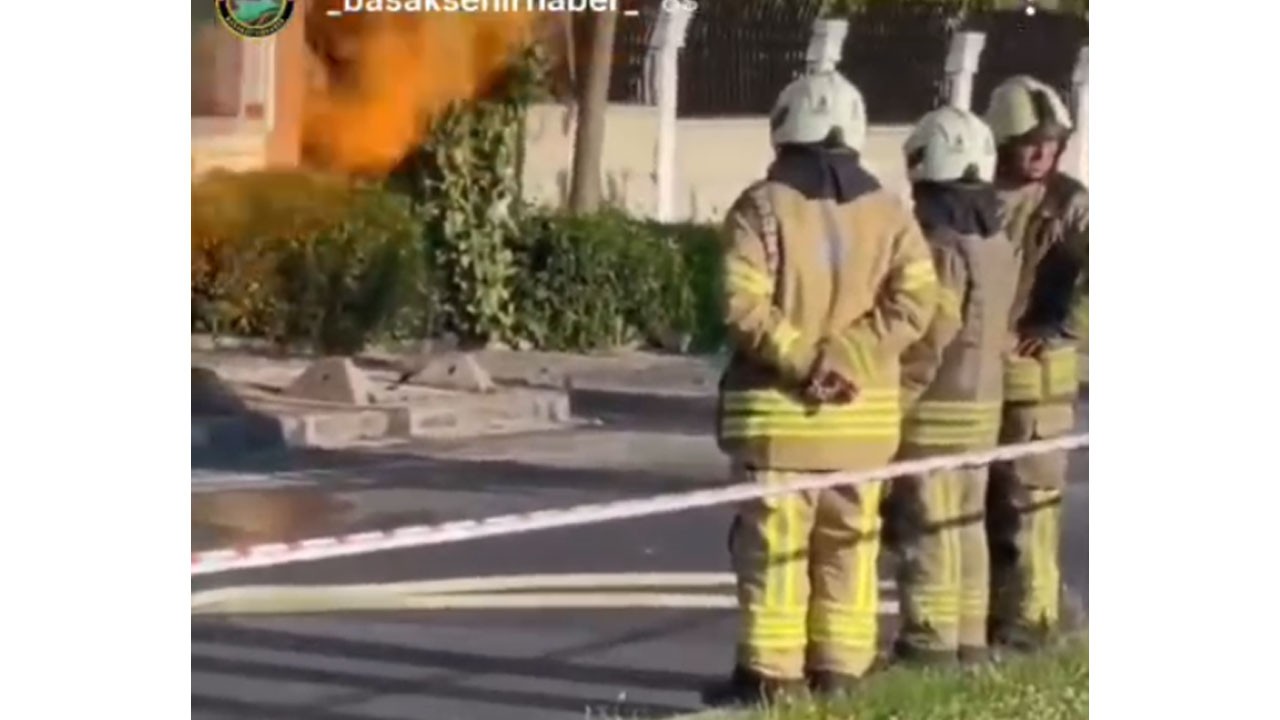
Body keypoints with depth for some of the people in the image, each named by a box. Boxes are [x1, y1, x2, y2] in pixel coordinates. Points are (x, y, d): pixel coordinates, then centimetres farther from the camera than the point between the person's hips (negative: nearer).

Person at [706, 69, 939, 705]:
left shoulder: (763, 207, -5)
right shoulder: (889, 212, 6)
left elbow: (745, 306, -15)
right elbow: (914, 300, -5)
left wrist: (801, 359, -10)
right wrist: (846, 357, -10)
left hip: (777, 408, -4)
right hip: (865, 411, 4)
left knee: (774, 542, 1)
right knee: (849, 543, 12)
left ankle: (771, 672, 1)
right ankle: (840, 670, 15)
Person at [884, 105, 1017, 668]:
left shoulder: (939, 246, -18)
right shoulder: (999, 244, 9)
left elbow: (926, 342, -20)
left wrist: (890, 409, -16)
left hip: (934, 411, -9)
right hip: (983, 405, 9)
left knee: (926, 533, -3)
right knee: (966, 528, 15)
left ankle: (928, 646, 0)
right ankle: (969, 643, 21)